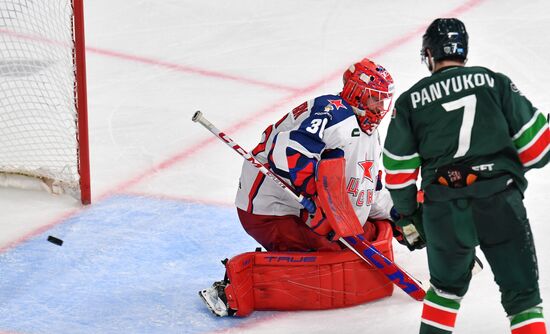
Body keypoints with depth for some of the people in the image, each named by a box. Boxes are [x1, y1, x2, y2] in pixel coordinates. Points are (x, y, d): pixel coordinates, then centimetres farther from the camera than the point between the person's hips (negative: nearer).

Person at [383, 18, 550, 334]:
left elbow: (399, 170, 13)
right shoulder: (494, 82, 6)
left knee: (448, 283, 27)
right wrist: (515, 166, 26)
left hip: (443, 211, 2)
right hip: (500, 201, -2)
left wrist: (409, 216, 27)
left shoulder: (410, 101, 10)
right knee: (522, 293, 4)